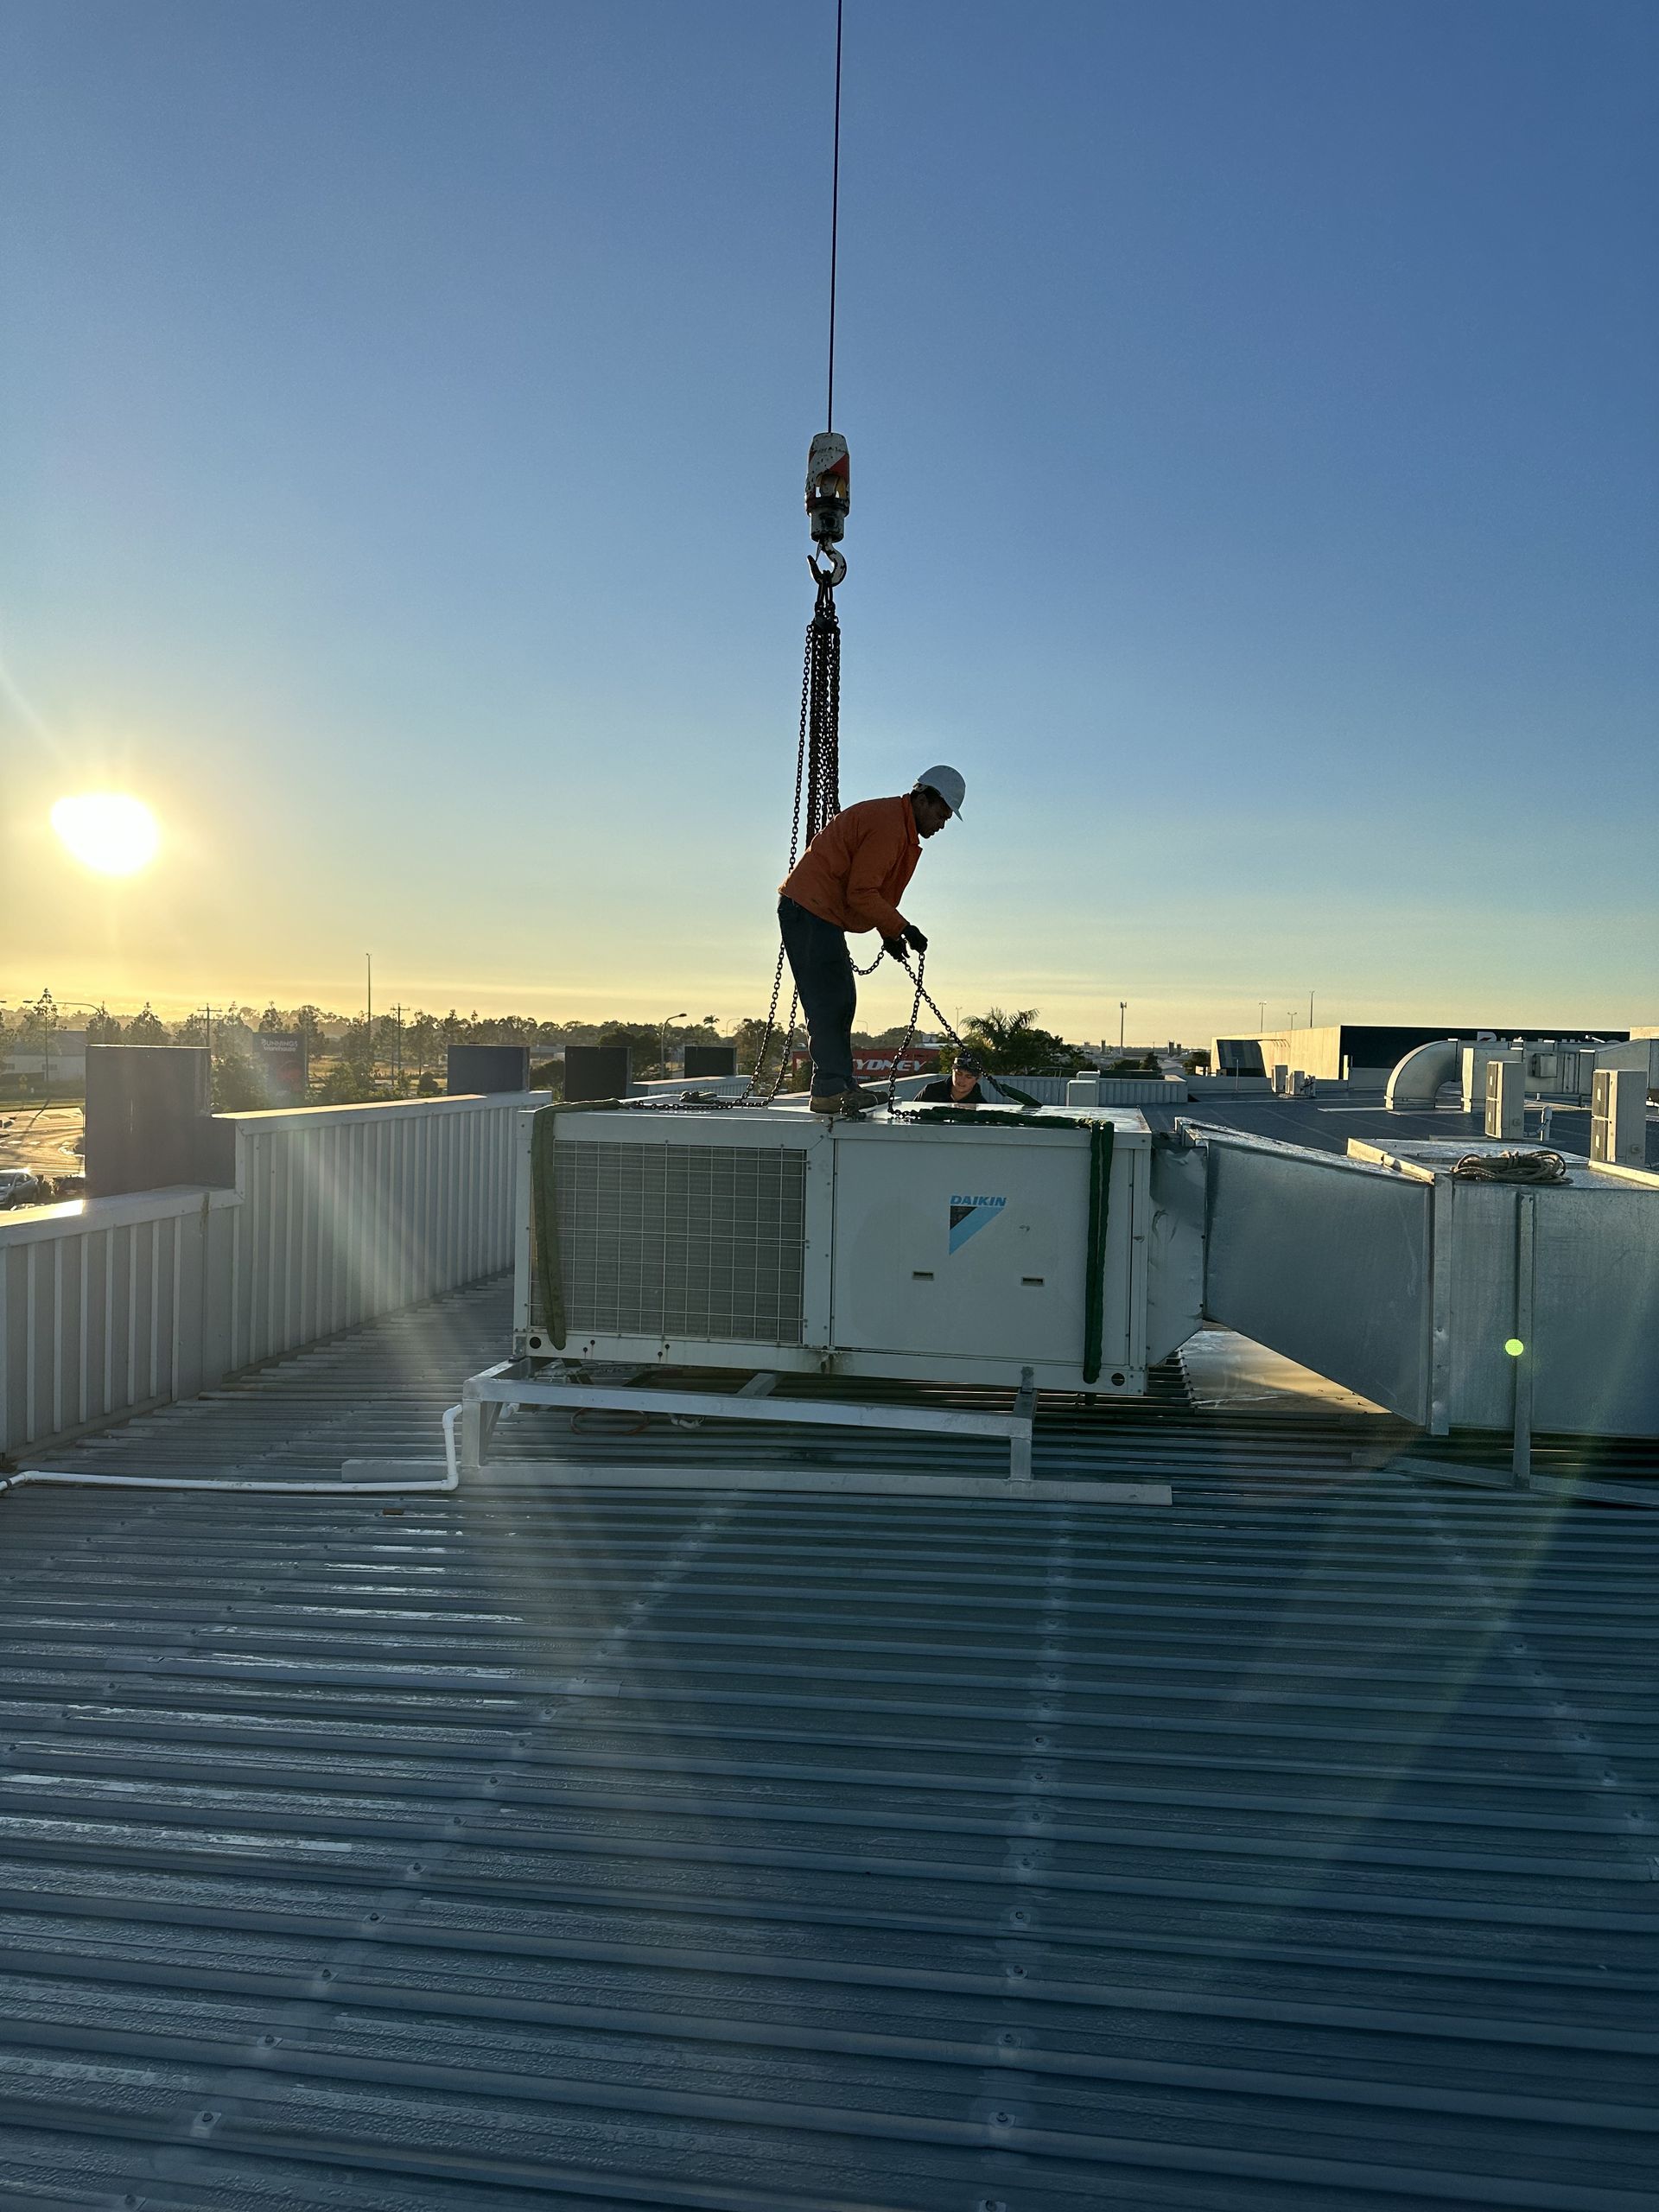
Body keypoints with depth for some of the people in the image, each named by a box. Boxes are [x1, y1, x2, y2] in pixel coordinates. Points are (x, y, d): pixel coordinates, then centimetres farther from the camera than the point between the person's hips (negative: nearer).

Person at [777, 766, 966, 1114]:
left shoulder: (899, 825, 17)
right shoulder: (887, 823, -16)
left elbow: (875, 890, 20)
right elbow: (861, 893, -20)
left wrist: (890, 933, 8)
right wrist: (901, 928, -14)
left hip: (823, 916, 11)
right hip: (809, 911, -11)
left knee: (840, 1001, 9)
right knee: (828, 1001, -13)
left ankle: (840, 1087, 11)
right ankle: (831, 1090, -14)